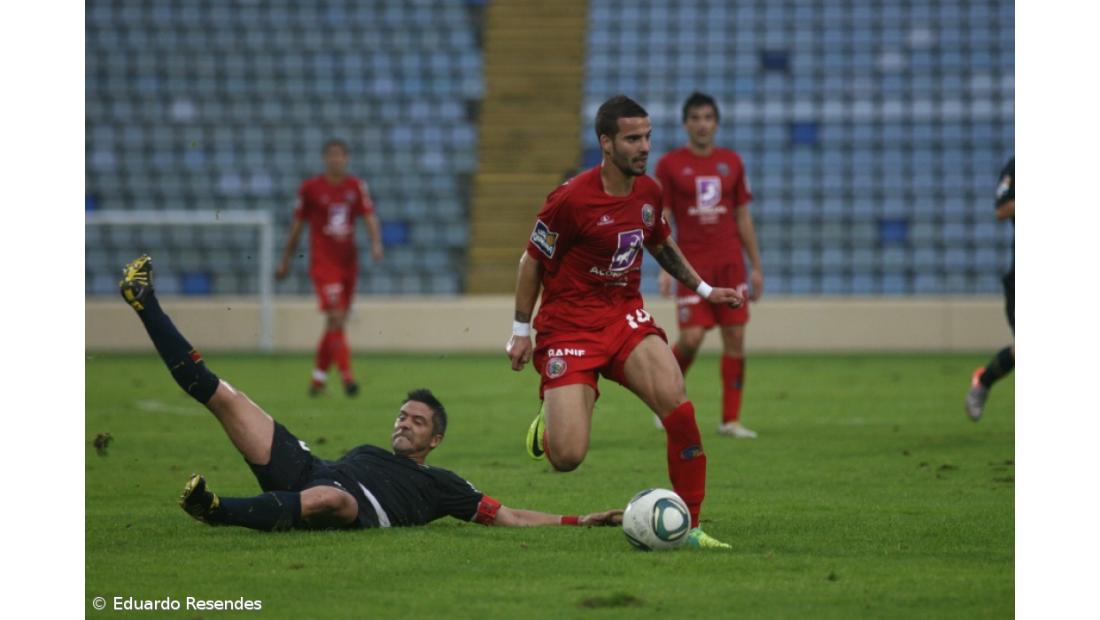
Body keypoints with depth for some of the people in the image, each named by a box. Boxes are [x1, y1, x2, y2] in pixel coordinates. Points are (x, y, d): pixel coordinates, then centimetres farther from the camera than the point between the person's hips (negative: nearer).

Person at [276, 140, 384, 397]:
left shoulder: (356, 187, 6)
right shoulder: (310, 188, -2)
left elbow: (369, 217, -1)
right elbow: (297, 226, 5)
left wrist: (376, 243, -21)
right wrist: (285, 261, 10)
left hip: (348, 263, 4)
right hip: (323, 263, -4)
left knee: (335, 325, 9)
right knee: (336, 318, -17)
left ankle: (318, 379, 23)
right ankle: (347, 377, -19)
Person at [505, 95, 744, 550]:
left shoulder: (649, 192, 2)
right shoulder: (571, 199, -17)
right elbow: (533, 260, -4)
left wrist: (703, 289, 19)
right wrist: (521, 330, -1)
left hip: (626, 318, 5)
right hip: (569, 327, -5)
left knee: (678, 407, -22)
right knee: (567, 458, -13)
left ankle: (689, 527, -10)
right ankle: (547, 425, 28)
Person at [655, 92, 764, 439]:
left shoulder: (731, 163, 9)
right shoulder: (669, 165, 0)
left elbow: (743, 217, 13)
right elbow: (662, 220, -1)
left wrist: (756, 267, 10)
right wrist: (665, 269, -9)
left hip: (730, 263, 3)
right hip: (692, 264, -3)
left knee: (735, 338, -1)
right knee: (692, 338, -12)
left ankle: (731, 420, 4)